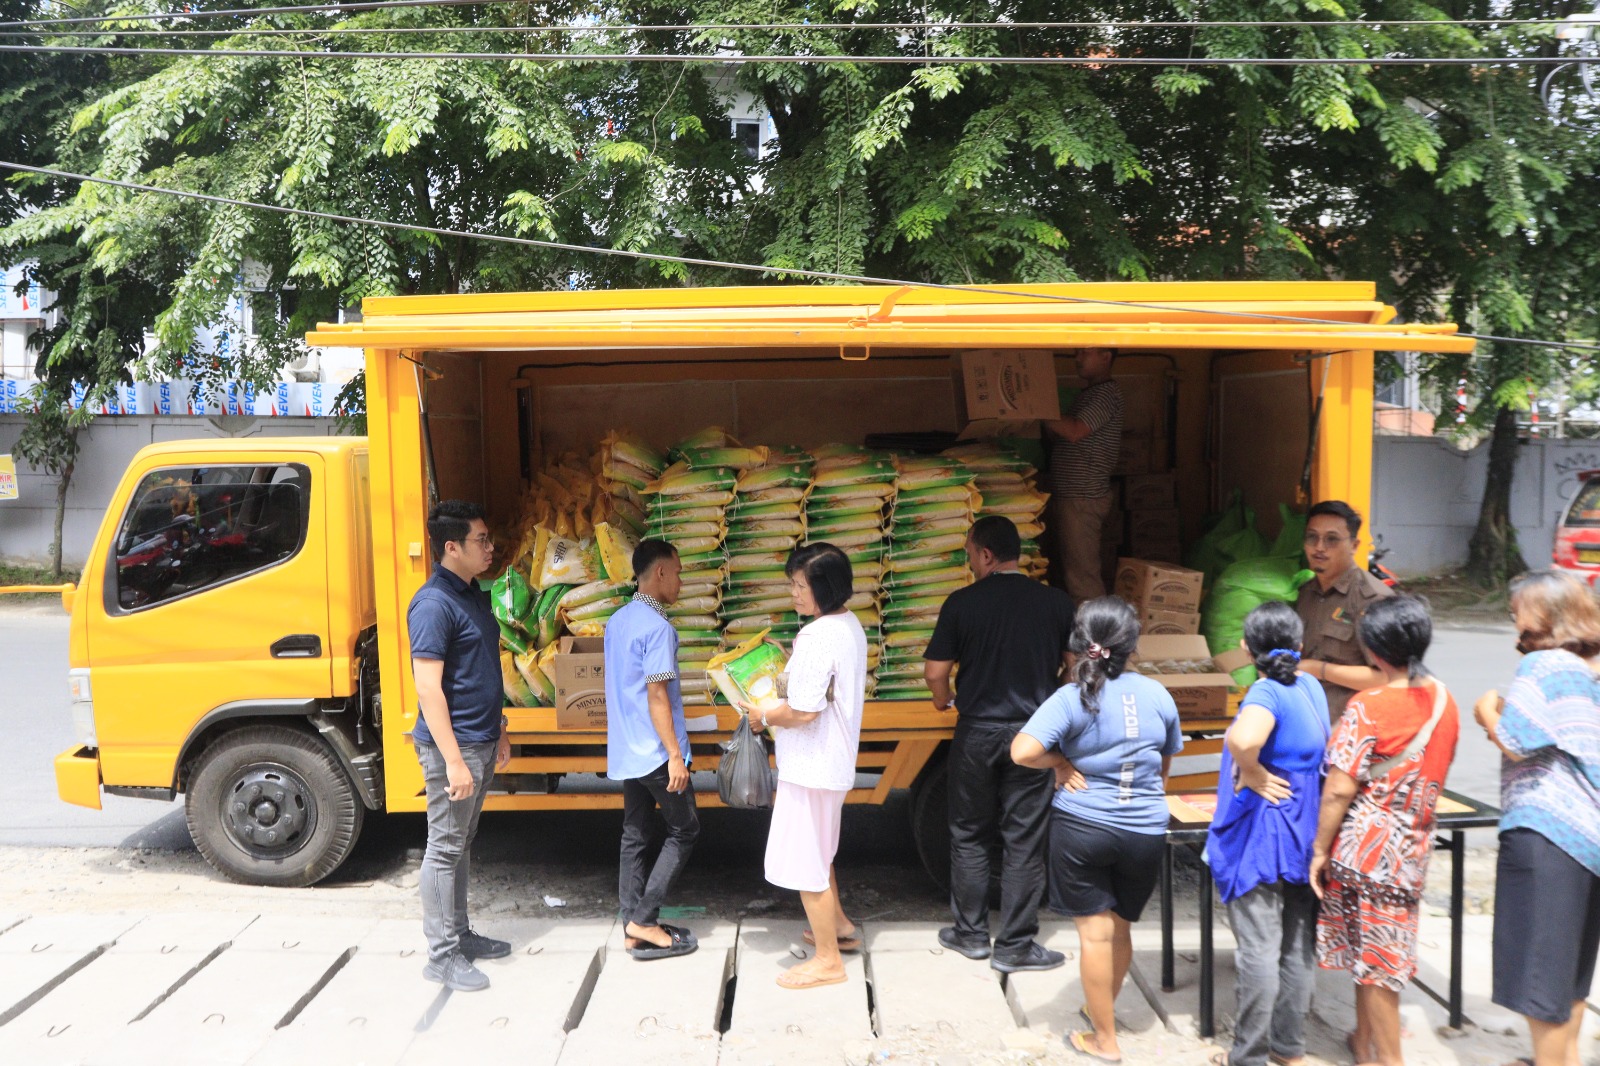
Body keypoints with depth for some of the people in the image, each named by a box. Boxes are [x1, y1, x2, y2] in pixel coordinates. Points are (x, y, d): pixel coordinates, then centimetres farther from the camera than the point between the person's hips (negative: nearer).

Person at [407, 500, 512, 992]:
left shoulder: (474, 595, 10)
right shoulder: (433, 604, -19)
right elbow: (428, 688, -22)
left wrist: (498, 732, 21)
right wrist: (454, 760, -24)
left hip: (481, 742, 9)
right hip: (453, 746, -9)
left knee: (462, 844, 18)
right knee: (445, 849, 1)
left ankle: (459, 933, 30)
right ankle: (441, 955, 11)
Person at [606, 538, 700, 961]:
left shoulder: (617, 621, 10)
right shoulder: (657, 627, -17)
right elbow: (657, 696, -21)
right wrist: (675, 755, -18)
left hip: (625, 751, 9)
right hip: (654, 751, -9)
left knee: (635, 836, 11)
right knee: (684, 830, 4)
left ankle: (634, 928, 15)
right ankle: (644, 921, 2)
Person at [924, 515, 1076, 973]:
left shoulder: (962, 603, -8)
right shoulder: (1057, 603, -3)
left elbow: (935, 671, -6)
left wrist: (943, 700, 15)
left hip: (977, 733, -1)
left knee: (970, 835, 14)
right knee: (1024, 841, 7)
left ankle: (971, 933, 24)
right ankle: (1015, 946, 12)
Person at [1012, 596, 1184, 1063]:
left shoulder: (1071, 699, -13)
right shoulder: (1157, 695, -1)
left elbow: (1023, 751, -26)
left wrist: (1061, 762, -8)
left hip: (1082, 827, -4)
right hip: (1145, 832, 4)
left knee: (1095, 932, 7)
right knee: (1121, 928, 21)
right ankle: (1102, 1008, 42)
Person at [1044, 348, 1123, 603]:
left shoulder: (1108, 393, -11)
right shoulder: (1088, 394, 20)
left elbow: (1075, 432, -21)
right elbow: (1061, 436, 21)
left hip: (1083, 498, -10)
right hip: (1068, 495, 10)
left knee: (1081, 574, -10)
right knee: (1071, 568, 14)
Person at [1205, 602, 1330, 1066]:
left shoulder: (1266, 692, -20)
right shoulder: (1311, 687, 4)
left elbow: (1243, 738, -42)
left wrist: (1251, 773, -24)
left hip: (1262, 834, -8)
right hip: (1305, 832, 8)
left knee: (1259, 949, 1)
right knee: (1298, 944, 16)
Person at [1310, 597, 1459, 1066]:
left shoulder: (1367, 708, -20)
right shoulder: (1443, 699, 1)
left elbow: (1339, 790, -19)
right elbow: (1432, 773, 13)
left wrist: (1320, 850, -10)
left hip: (1365, 847, -6)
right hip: (1412, 848, 6)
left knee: (1375, 960, 6)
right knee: (1375, 951, 20)